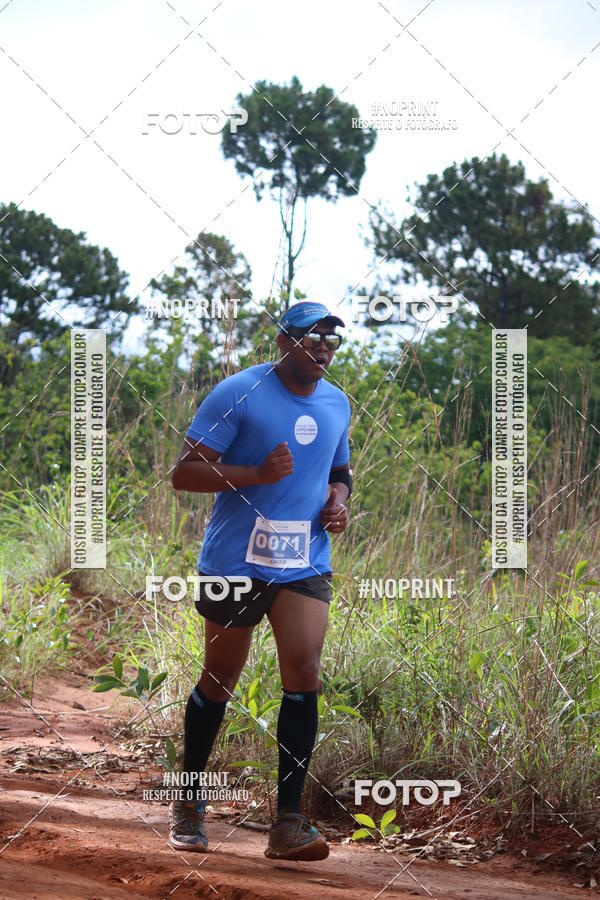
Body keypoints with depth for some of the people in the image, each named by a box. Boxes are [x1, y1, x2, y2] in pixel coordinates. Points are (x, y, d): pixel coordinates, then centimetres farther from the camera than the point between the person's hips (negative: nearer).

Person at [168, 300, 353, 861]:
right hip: (235, 562, -4)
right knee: (219, 681, 8)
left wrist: (338, 497, 5)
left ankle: (288, 823, -10)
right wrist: (258, 473, -24)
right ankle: (188, 805, 28)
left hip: (305, 565, 4)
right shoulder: (238, 394, -8)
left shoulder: (336, 404, 11)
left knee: (303, 672, -12)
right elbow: (184, 472, -12)